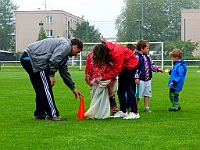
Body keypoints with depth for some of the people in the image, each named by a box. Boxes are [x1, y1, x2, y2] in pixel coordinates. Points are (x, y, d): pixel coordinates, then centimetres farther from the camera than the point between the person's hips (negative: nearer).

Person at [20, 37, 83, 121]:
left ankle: (39, 114, 22)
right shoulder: (65, 45, -4)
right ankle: (53, 115, -3)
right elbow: (53, 60, -19)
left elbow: (64, 72, 33)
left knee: (40, 89, 18)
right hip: (33, 59, -11)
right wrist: (52, 75, -12)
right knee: (46, 89, -6)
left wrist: (73, 88, 35)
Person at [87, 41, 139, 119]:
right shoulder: (103, 48, -18)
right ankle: (123, 111, 15)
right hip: (123, 66, 8)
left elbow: (115, 71, -32)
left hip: (130, 64, -8)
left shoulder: (117, 54, -39)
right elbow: (90, 57, -1)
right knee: (120, 89, 7)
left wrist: (102, 77, -32)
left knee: (128, 88, -13)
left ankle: (135, 113, -14)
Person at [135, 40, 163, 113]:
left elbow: (152, 65, 18)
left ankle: (146, 107, 18)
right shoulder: (137, 56, -14)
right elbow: (135, 67, -18)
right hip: (141, 80, -8)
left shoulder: (147, 57, 12)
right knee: (138, 95, 0)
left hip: (148, 79, 8)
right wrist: (136, 77, -22)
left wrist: (158, 69, 2)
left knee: (147, 94, 11)